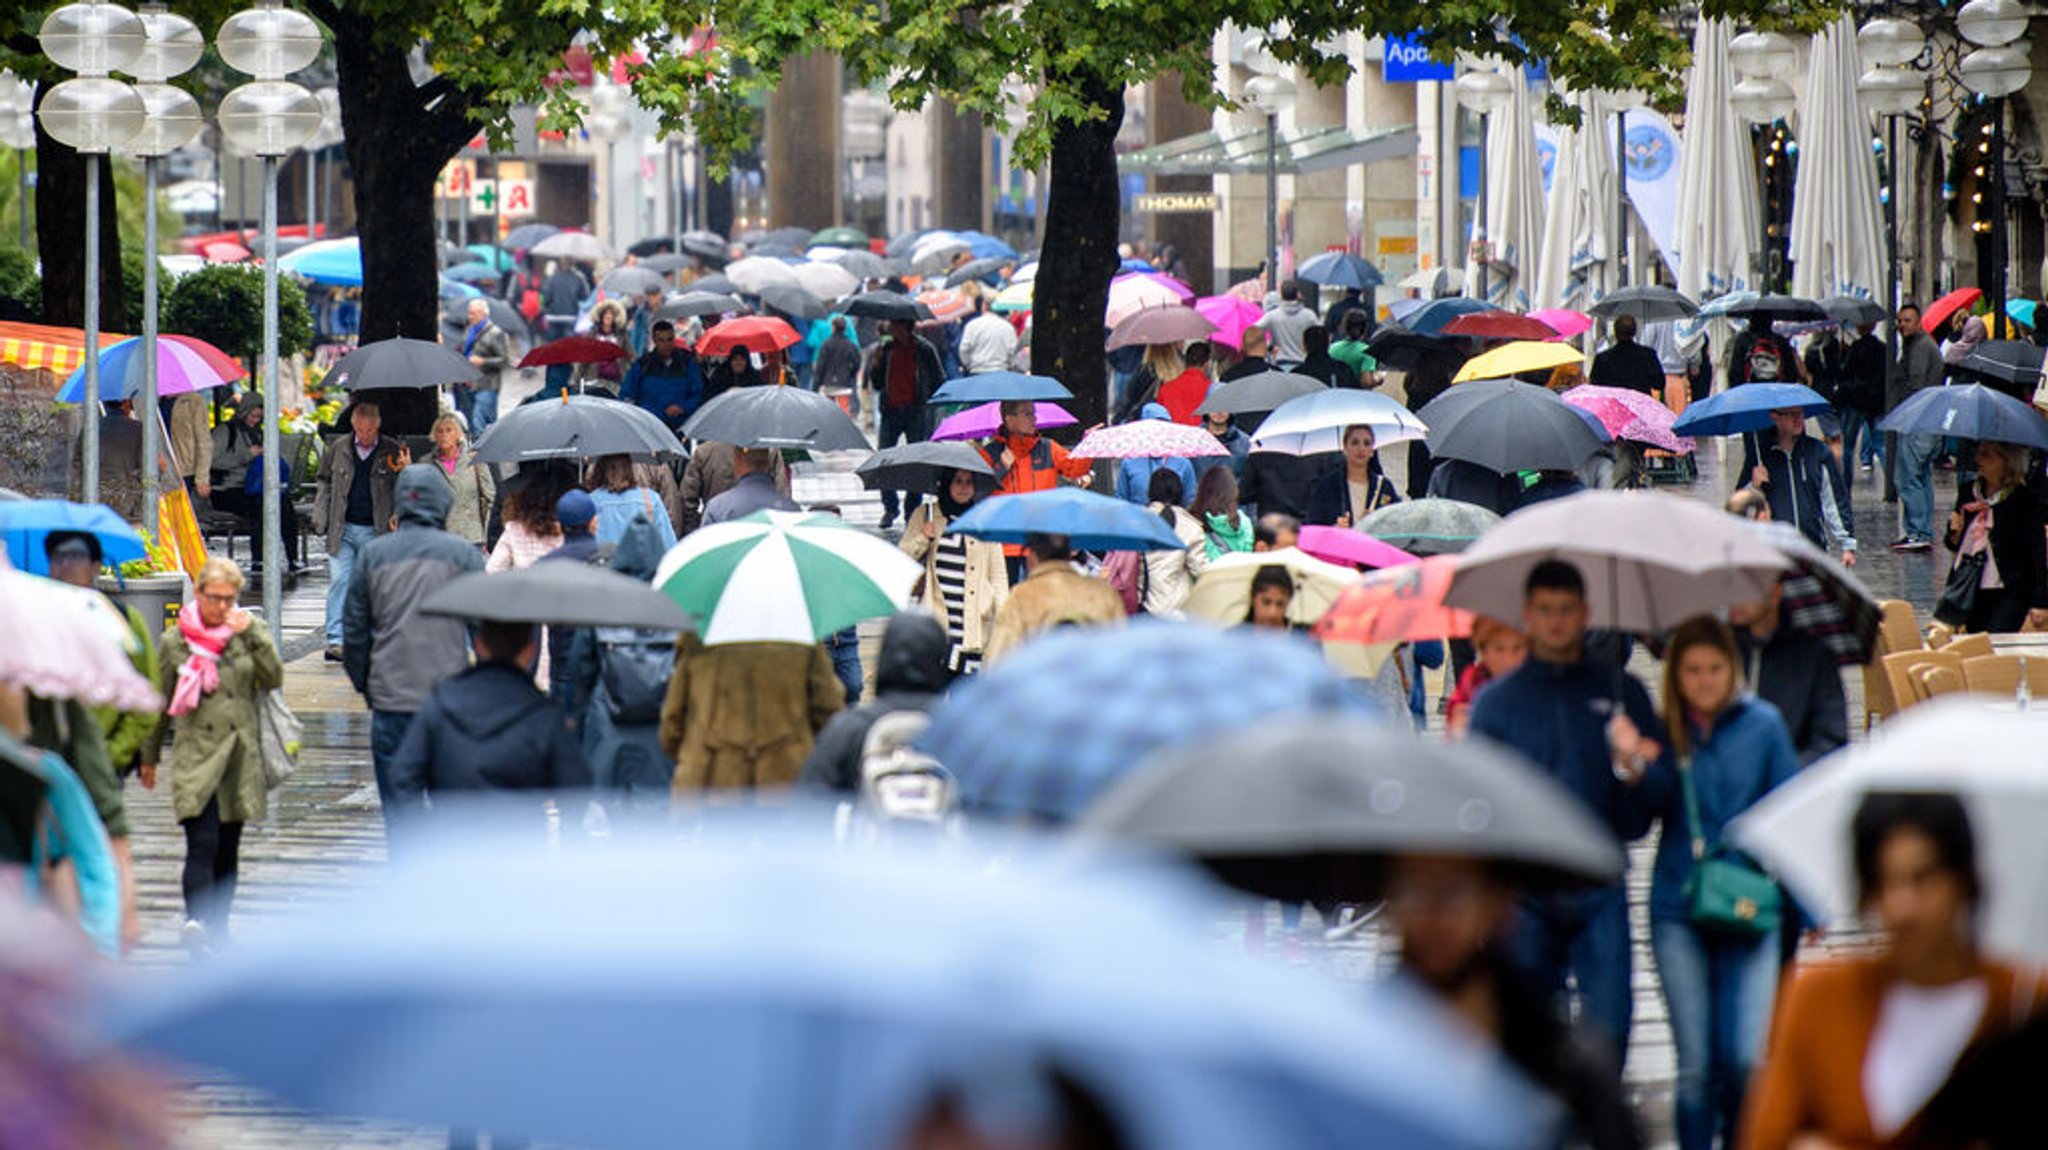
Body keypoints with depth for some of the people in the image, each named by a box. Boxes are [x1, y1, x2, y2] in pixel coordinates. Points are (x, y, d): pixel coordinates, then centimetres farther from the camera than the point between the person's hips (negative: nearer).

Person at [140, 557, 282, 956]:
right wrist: (149, 757, 18)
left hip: (241, 757, 3)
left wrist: (252, 636, -14)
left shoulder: (249, 631, 7)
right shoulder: (175, 641, 3)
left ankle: (217, 927, 18)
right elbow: (160, 703, 12)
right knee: (202, 844, -18)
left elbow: (274, 679, -4)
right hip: (195, 757, -3)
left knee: (228, 850, 9)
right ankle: (197, 919, -31)